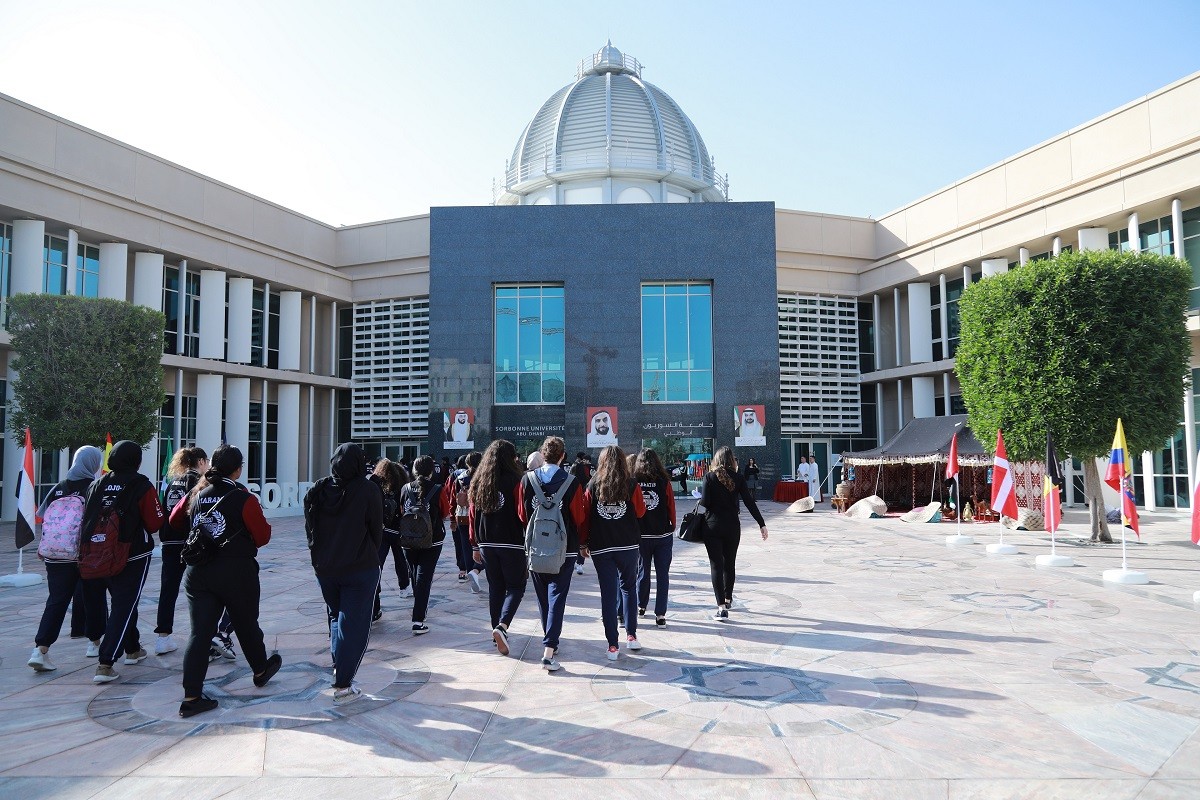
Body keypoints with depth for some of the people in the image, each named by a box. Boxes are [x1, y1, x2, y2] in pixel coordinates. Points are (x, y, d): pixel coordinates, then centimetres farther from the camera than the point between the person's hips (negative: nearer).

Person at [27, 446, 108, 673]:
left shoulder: (58, 488, 3)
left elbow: (44, 518, 7)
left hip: (57, 557, 3)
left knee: (56, 601, 6)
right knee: (93, 598, 13)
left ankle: (40, 650, -5)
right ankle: (96, 643, 27)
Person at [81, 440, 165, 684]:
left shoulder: (97, 485, 1)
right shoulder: (142, 486, -13)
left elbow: (86, 519, 8)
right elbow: (155, 524, -11)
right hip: (133, 556, -5)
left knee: (123, 602, 21)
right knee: (124, 607, 0)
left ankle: (132, 650, 36)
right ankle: (105, 664, -7)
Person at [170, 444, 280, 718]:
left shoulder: (194, 495, 2)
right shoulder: (244, 499, -14)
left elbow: (174, 522, 17)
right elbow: (263, 536, -11)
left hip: (197, 572, 4)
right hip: (237, 572, -4)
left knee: (200, 632, 4)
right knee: (246, 625, 15)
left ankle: (191, 697, 1)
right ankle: (261, 671, 36)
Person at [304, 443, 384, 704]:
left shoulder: (317, 490, -1)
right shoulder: (368, 491, -13)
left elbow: (310, 528, 6)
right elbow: (376, 531, -5)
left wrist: (321, 555, 16)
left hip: (324, 567, 5)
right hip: (360, 568, -5)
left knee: (335, 616, 24)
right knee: (354, 624, 1)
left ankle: (338, 668, 27)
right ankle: (343, 685, 2)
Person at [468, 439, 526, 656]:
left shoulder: (478, 483, 6)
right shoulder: (514, 481, -11)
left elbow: (473, 515, 9)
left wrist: (475, 546, 15)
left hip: (486, 544, 5)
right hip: (512, 544, -5)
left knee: (495, 587, 15)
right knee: (515, 587, 4)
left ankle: (498, 632, 19)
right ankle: (502, 626, -15)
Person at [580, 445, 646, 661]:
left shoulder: (593, 486, -2)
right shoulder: (631, 485, -4)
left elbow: (585, 517, 0)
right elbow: (640, 512, 6)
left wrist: (583, 543, 10)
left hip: (600, 547, 0)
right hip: (628, 545, 0)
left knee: (608, 593, 4)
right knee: (629, 588, 18)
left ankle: (612, 645, 5)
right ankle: (631, 636, 18)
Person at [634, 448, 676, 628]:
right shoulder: (664, 482, -9)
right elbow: (671, 507, -4)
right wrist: (672, 526, 13)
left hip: (641, 534, 1)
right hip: (663, 534, -1)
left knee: (643, 571, 18)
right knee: (662, 574, 4)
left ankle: (641, 607, 32)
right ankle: (660, 615, 2)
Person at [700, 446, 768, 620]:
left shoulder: (710, 476, -6)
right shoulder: (738, 478, -1)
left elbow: (705, 501, -13)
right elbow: (749, 502, -3)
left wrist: (700, 500, 10)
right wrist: (761, 524, 0)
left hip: (713, 526, -2)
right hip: (732, 526, 2)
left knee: (716, 565, -1)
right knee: (730, 563, 18)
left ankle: (722, 606, -8)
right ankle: (727, 599, 34)